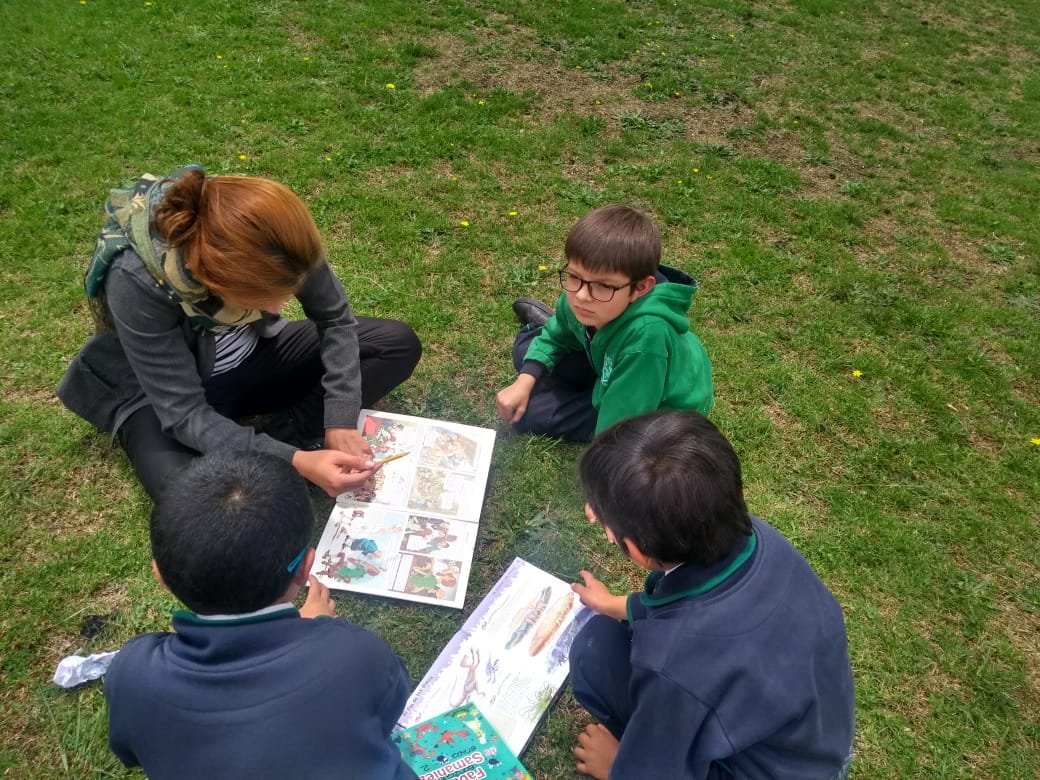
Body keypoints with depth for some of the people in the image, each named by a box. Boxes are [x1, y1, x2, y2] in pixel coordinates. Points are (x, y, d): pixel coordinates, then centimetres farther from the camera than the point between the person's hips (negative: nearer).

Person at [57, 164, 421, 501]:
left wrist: (339, 420, -23)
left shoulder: (261, 229, -26)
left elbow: (335, 318, -14)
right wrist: (293, 461, -40)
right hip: (167, 397, -4)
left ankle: (283, 434, -14)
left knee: (398, 344, -8)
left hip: (250, 358, 4)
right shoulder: (135, 282, -36)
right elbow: (186, 415, -31)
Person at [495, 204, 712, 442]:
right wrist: (525, 381, -10)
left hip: (655, 414, -5)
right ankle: (542, 323, 39)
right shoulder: (579, 299, -23)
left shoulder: (647, 333, -45)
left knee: (529, 411, -13)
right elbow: (558, 338, 0)